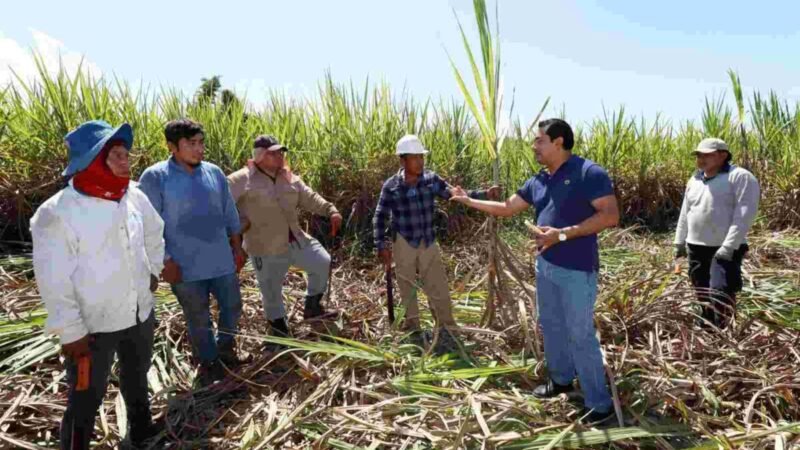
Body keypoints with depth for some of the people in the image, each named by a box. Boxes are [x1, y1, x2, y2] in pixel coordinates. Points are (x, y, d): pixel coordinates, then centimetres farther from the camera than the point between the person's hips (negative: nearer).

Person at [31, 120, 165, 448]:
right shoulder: (57, 213, -22)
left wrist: (153, 271, 14)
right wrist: (71, 332, -16)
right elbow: (54, 281, -19)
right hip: (93, 326, -6)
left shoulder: (134, 196, -5)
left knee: (137, 379, 28)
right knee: (85, 402, 11)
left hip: (141, 313, 6)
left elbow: (154, 233, 16)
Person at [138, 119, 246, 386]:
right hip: (186, 267, -4)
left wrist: (237, 247, 12)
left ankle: (225, 347, 43)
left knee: (233, 306, 16)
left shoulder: (214, 173, 4)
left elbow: (229, 213, 11)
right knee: (198, 319, 11)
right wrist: (165, 261, -12)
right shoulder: (155, 177, -10)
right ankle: (207, 362, 33)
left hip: (222, 261, 4)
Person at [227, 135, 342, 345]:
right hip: (266, 248, -5)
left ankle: (312, 306, 24)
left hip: (296, 240, 5)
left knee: (323, 263, 3)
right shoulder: (241, 180, -11)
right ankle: (280, 334, 32)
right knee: (271, 293, 9)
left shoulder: (290, 178, 7)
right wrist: (239, 222, -16)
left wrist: (331, 210, -8)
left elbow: (310, 198, 6)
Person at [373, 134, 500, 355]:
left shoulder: (431, 180, -5)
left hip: (429, 244, 2)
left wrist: (485, 194, -19)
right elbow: (380, 217, -4)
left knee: (438, 288, 2)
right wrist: (381, 246, -10)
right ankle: (413, 331, 29)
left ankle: (446, 332, 15)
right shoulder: (391, 186, -11)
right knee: (408, 290, 12)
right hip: (404, 245, -1)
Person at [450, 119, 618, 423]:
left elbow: (610, 215, -20)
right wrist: (468, 200, 16)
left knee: (581, 335, -1)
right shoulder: (538, 181, 9)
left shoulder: (588, 173, -14)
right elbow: (507, 208, 17)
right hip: (545, 266, 8)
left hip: (576, 270, -8)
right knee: (551, 326, 18)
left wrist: (562, 234, -25)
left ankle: (599, 404, 14)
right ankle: (561, 379, 38)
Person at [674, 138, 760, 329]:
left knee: (720, 296, -15)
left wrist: (728, 246, -22)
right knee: (703, 296, 14)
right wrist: (679, 241, 17)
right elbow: (685, 212, 20)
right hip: (695, 248, 7)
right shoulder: (694, 180, 13)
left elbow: (745, 214, -16)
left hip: (725, 250, -7)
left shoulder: (740, 177, -9)